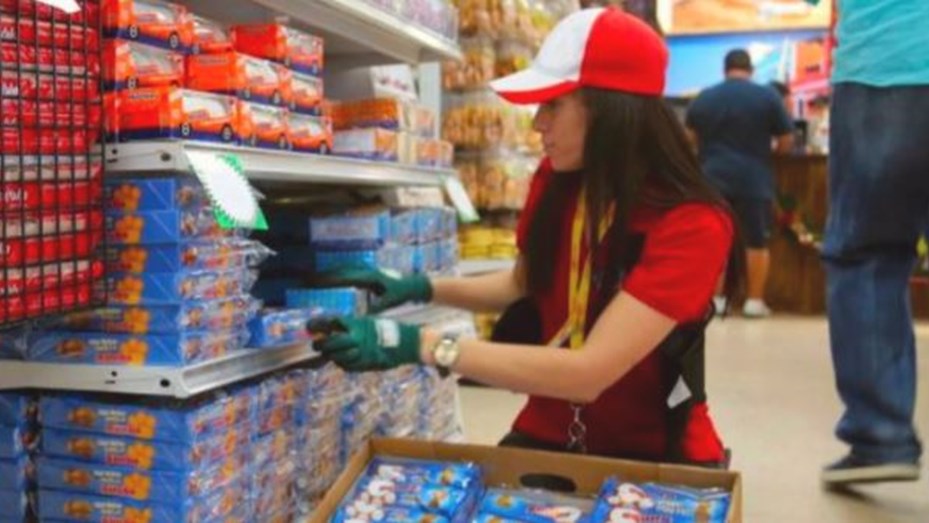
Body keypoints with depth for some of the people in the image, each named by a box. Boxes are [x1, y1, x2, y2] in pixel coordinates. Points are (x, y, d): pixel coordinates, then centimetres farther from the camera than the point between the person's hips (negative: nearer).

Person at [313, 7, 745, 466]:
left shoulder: (694, 225, -25)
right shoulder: (556, 182, -8)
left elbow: (588, 372, -33)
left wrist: (420, 345, -34)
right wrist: (421, 289, -2)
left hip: (655, 455, -4)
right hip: (549, 435, 5)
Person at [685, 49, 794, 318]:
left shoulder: (703, 97, 6)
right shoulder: (767, 96, -1)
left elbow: (690, 138, 18)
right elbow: (787, 141, 2)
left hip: (713, 178, 2)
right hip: (754, 180, -2)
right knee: (757, 242, 6)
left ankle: (715, 299, 6)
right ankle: (755, 300, 8)